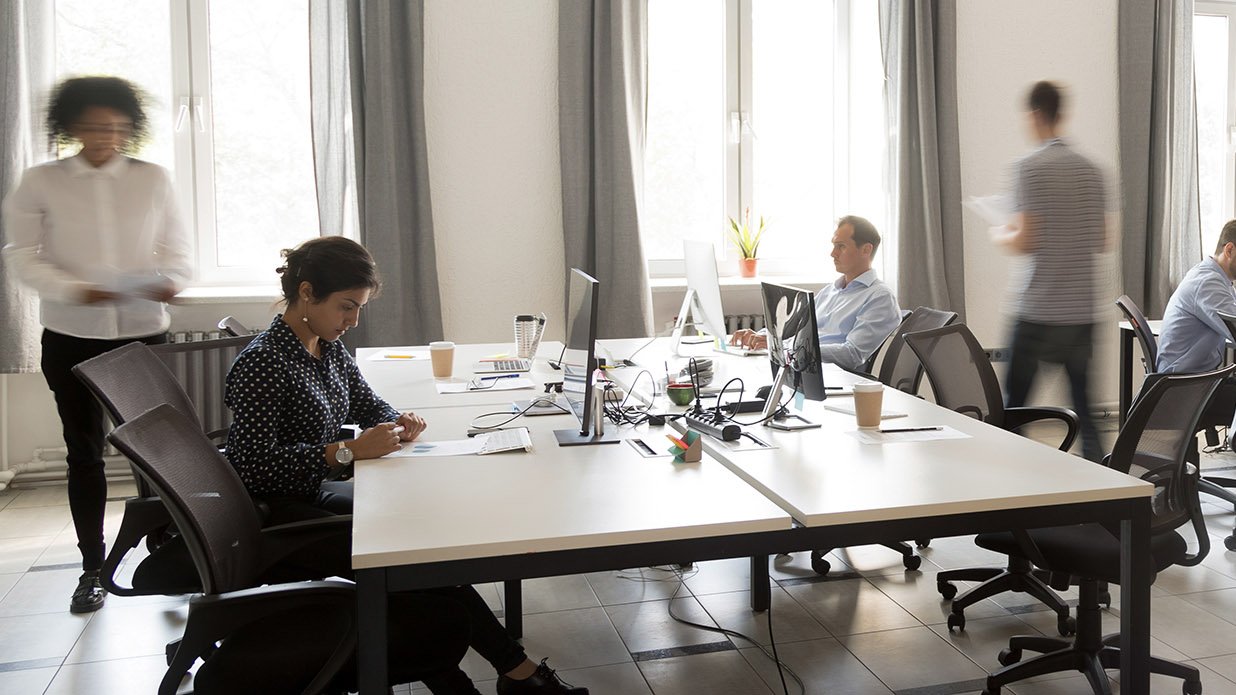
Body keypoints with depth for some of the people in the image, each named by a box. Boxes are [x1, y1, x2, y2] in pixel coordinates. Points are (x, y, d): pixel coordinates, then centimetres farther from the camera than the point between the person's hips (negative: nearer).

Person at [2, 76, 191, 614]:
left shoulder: (153, 179, 2)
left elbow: (175, 246, 5)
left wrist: (169, 281, -17)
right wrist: (75, 291, -19)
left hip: (143, 331, 0)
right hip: (72, 335, 0)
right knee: (84, 452, 8)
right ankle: (92, 567, 20)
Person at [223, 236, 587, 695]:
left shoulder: (329, 348, 6)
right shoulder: (261, 363, -20)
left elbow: (368, 404, 20)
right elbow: (255, 468, -25)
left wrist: (395, 423, -3)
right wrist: (349, 450, -28)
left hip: (316, 494, 8)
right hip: (277, 516, -8)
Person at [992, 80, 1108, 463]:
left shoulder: (1028, 167, -8)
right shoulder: (1091, 169, 9)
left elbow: (1026, 241, -13)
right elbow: (1102, 242, 12)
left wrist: (1001, 235, 7)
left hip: (1038, 310, -5)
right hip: (1083, 309, 6)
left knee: (1013, 404, 4)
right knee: (1084, 405, 9)